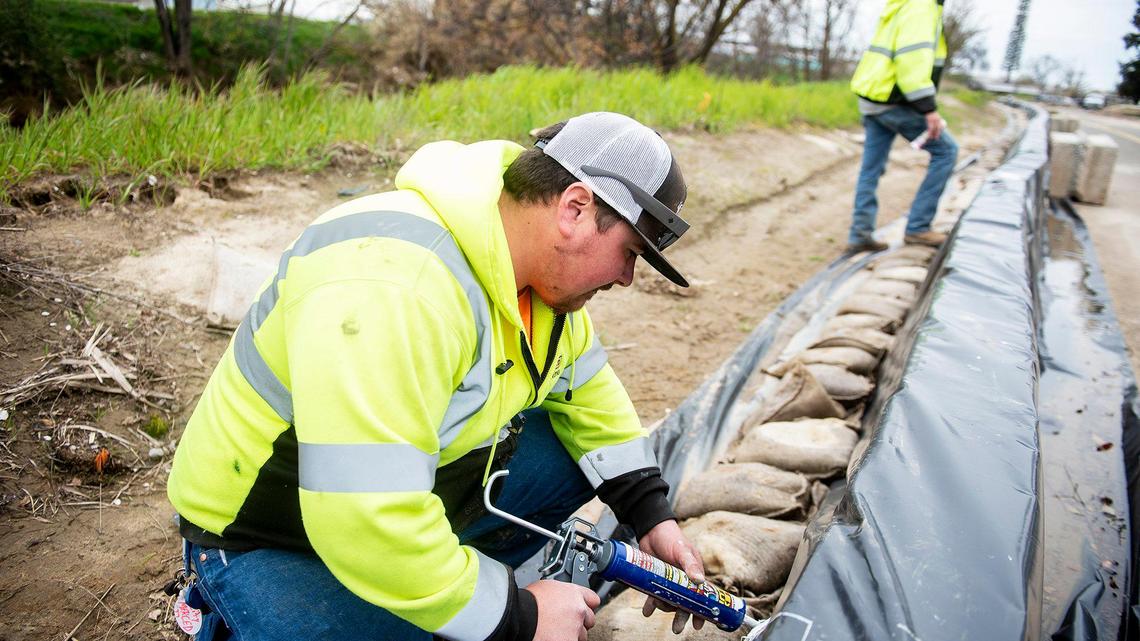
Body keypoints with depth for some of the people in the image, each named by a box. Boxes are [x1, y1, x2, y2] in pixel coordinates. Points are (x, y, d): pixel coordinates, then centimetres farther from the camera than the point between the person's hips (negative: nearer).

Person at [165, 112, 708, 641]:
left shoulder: (545, 270, -6)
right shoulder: (391, 285, -36)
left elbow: (588, 391, 10)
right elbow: (364, 524, -39)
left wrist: (650, 514, 3)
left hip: (405, 496, 8)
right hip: (270, 542, -7)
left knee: (581, 455, -1)